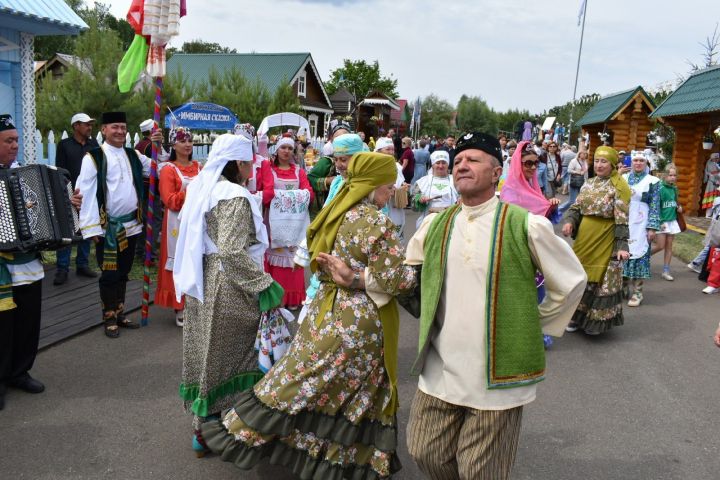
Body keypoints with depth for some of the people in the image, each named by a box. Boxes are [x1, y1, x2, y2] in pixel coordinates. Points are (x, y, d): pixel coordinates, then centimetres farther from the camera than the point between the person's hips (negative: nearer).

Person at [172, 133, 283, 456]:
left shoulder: (202, 189, 9)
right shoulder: (235, 197, -19)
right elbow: (232, 252, -28)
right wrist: (264, 284, -25)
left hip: (202, 283, 9)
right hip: (227, 288, -9)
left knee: (206, 353, 17)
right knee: (228, 357, 6)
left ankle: (203, 426, 29)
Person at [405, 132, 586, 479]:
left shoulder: (526, 225, -10)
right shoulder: (434, 225, 4)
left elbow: (571, 281, 0)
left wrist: (536, 326, 3)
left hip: (496, 377, -4)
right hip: (439, 372, 4)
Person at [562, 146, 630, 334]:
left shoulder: (619, 186, -9)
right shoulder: (588, 184, 9)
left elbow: (622, 220, -14)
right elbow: (576, 207, 9)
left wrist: (622, 246, -21)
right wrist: (568, 221, -13)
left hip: (604, 239, -6)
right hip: (584, 237, 6)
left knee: (601, 279, 3)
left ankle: (598, 320, 17)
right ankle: (579, 316, 27)